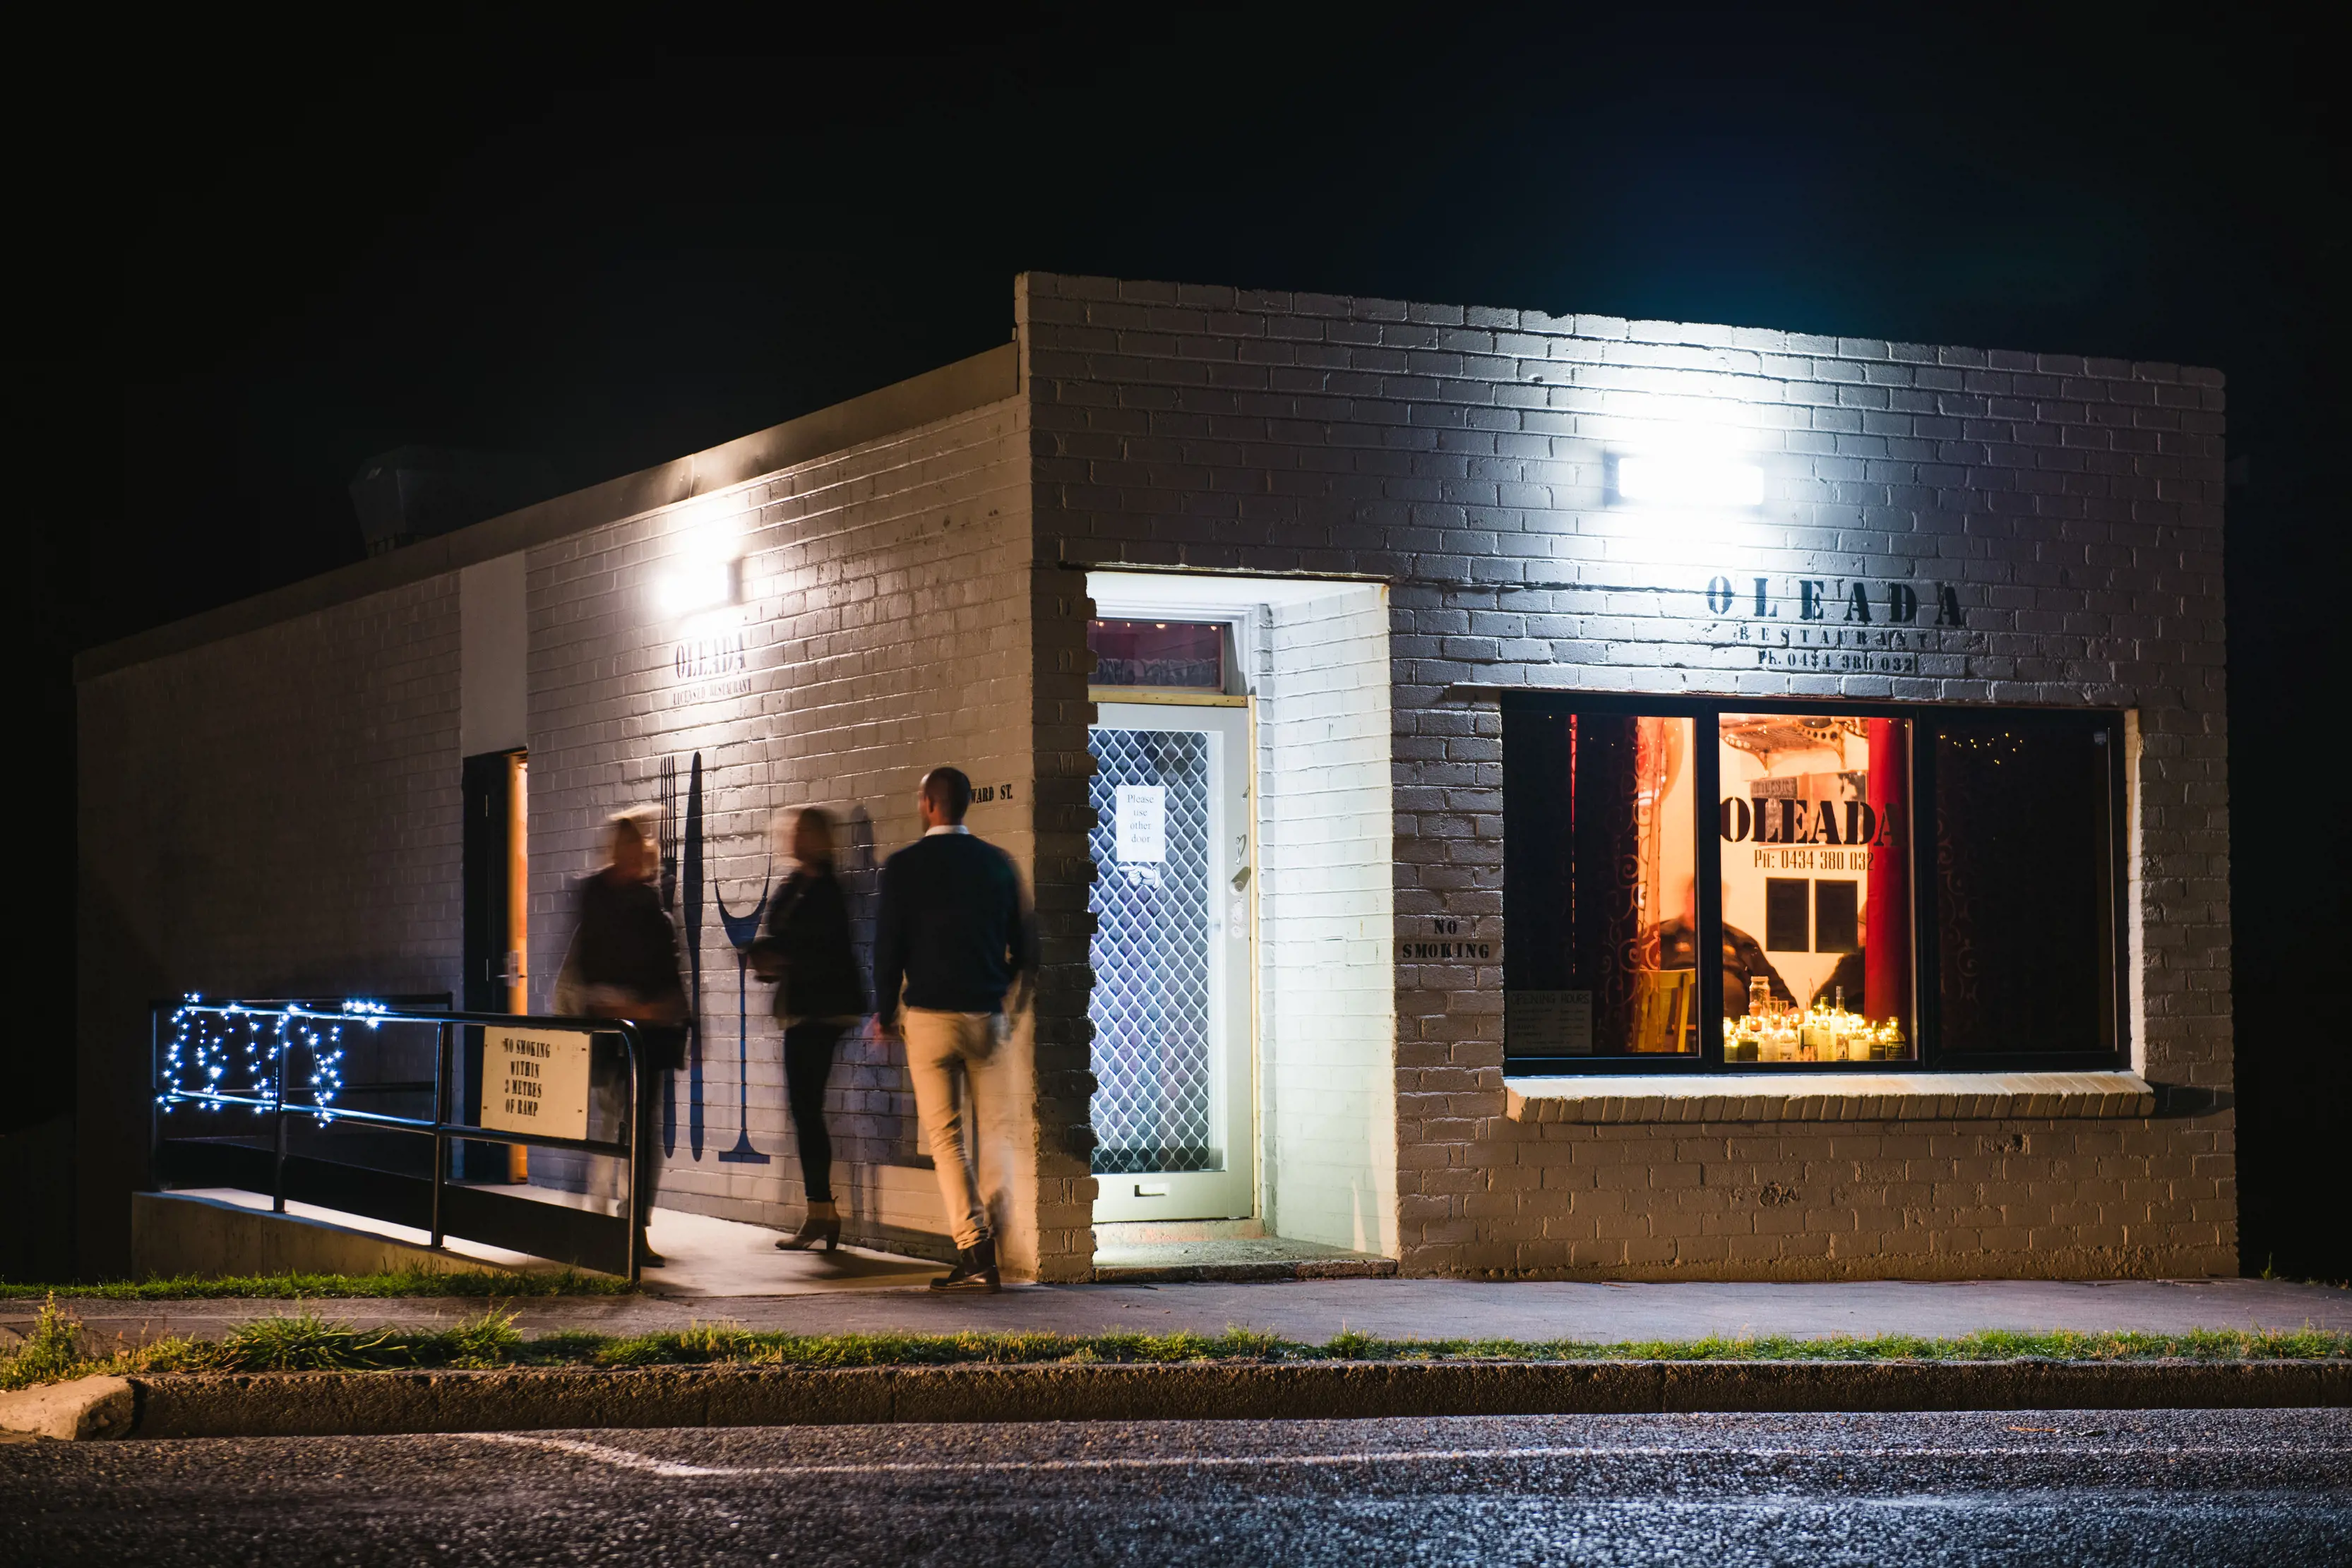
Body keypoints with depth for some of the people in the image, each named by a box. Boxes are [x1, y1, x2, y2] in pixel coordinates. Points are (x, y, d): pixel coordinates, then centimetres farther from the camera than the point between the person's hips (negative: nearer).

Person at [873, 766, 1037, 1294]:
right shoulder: (997, 863, 5)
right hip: (989, 1015, 3)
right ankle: (1004, 1245, 11)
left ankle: (975, 1253, -10)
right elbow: (1022, 942, 11)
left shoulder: (905, 865, -6)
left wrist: (885, 1012, 8)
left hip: (929, 1017, -3)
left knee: (946, 1136, -2)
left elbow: (889, 944, -4)